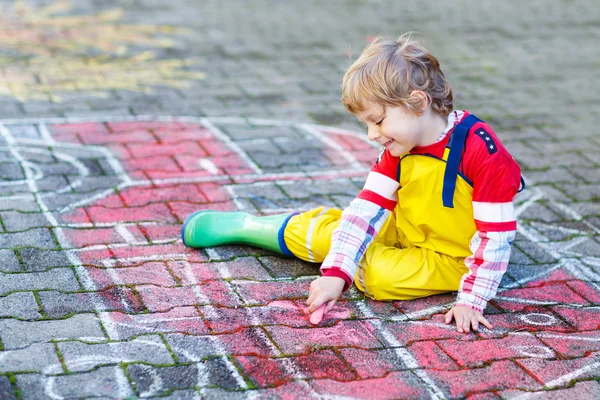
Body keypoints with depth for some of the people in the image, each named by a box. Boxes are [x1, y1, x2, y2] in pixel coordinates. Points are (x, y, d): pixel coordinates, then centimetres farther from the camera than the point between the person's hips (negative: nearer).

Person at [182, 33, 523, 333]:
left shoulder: (482, 151, -30)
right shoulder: (398, 151, -8)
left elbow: (495, 236, -27)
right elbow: (365, 211, -13)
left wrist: (471, 300, -29)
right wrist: (335, 273, -24)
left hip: (450, 258, -6)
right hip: (404, 233, 7)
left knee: (377, 272, -27)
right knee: (324, 227, -1)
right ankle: (236, 226, 23)